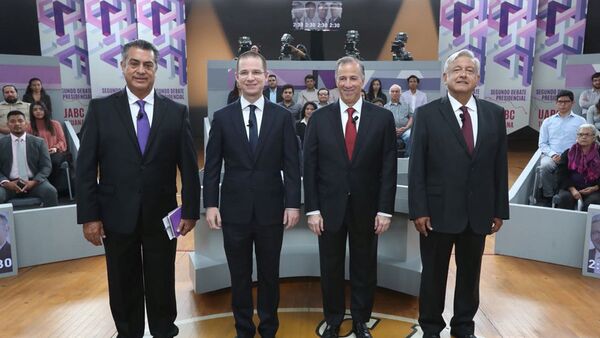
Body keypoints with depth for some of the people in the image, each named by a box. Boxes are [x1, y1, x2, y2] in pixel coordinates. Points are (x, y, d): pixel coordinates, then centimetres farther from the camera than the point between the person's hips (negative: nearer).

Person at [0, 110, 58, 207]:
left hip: (34, 182, 0)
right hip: (10, 184, 0)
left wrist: (34, 182, -13)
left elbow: (46, 166, 4)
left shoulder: (39, 142, 10)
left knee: (51, 192, -30)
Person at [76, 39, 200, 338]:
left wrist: (190, 210, -2)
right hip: (117, 216, 0)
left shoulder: (176, 111, -1)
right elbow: (85, 167, -2)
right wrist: (89, 216, -6)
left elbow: (189, 166, 0)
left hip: (161, 215, 0)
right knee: (123, 286, 16)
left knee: (161, 283, 14)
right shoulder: (100, 108, -1)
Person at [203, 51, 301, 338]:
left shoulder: (282, 116, 2)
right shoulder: (222, 117, 3)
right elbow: (212, 165, 2)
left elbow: (291, 165, 0)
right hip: (234, 210, 1)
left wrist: (293, 203, -6)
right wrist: (210, 204, -4)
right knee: (239, 276, 12)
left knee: (269, 275, 13)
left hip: (271, 209, 0)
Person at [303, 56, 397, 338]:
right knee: (330, 269, 12)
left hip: (366, 208, 0)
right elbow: (309, 167, -2)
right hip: (330, 207, 0)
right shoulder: (319, 118, -1)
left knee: (364, 269, 13)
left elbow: (388, 168, -2)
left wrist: (385, 210, -6)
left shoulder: (383, 118, -1)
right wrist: (312, 209, -6)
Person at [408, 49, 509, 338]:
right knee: (434, 274, 11)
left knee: (470, 274, 16)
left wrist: (500, 209, 5)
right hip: (439, 210, -3)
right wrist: (418, 210, -11)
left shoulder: (495, 114, 5)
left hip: (478, 212, 3)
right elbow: (416, 167, -7)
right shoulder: (428, 114, -4)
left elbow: (500, 165, 6)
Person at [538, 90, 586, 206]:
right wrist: (553, 154, -8)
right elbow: (542, 143, 11)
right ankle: (547, 196, -16)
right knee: (545, 166, -34)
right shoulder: (548, 121, 18)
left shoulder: (580, 121, 14)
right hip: (551, 156, 1)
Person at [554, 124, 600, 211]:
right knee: (565, 197, -31)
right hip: (570, 188, 1)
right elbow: (561, 174, 2)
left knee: (592, 201, -31)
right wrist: (572, 189, -12)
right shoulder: (568, 153, 12)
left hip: (592, 190, 0)